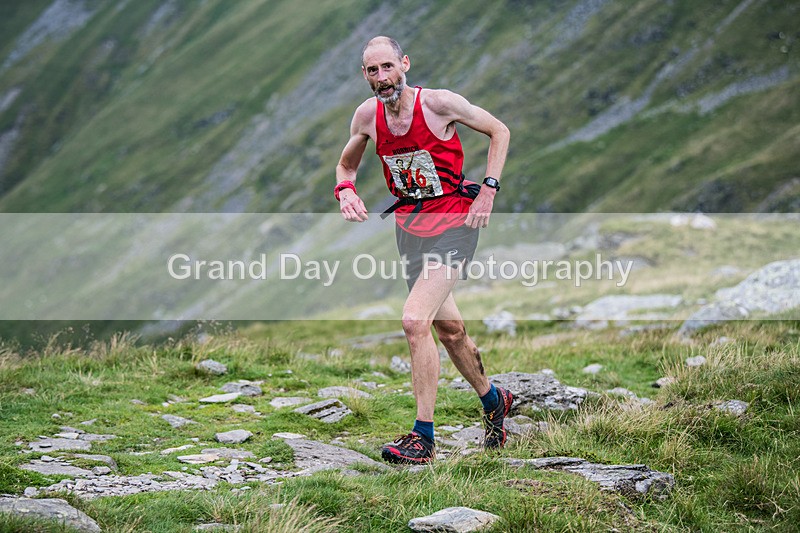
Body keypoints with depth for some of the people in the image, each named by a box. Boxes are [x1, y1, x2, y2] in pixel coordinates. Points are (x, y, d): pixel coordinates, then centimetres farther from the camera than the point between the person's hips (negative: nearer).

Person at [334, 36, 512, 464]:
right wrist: (345, 191, -7)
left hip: (453, 222, -6)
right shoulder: (367, 115, -2)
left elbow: (499, 131, -2)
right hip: (409, 224, 6)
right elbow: (346, 164, 16)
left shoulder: (438, 103, -15)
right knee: (448, 329, 17)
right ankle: (493, 400, 43)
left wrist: (488, 189, -10)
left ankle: (424, 438, -15)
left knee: (415, 321, -21)